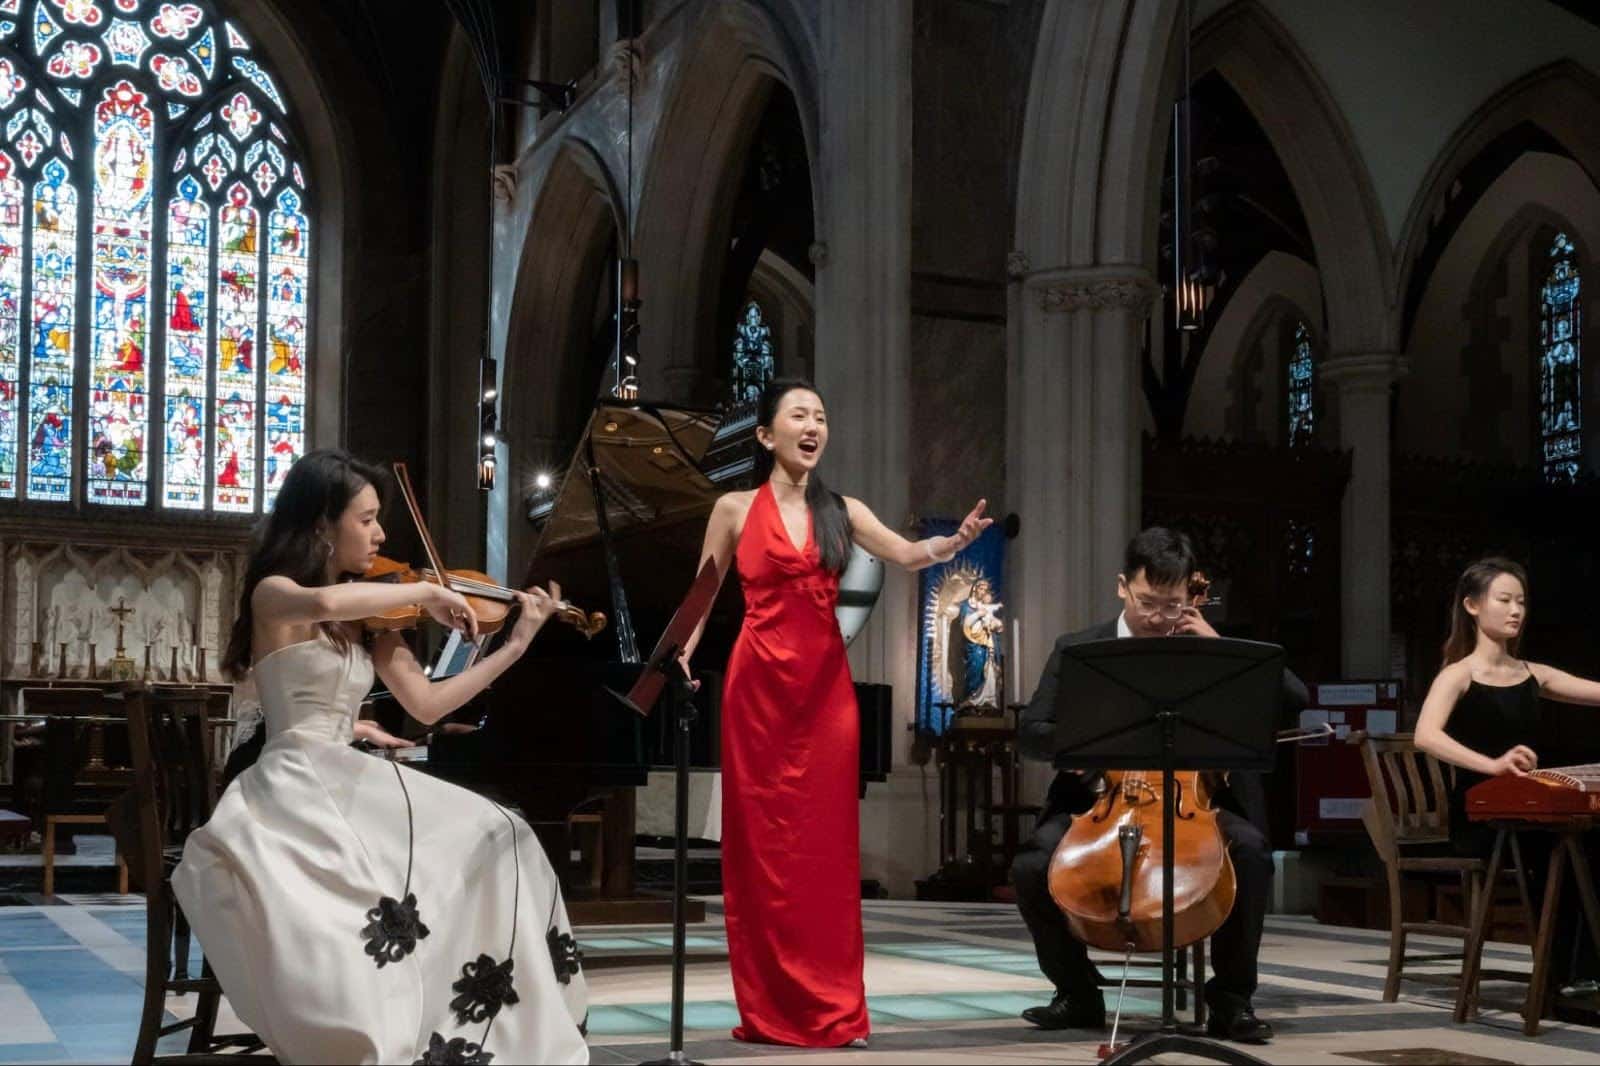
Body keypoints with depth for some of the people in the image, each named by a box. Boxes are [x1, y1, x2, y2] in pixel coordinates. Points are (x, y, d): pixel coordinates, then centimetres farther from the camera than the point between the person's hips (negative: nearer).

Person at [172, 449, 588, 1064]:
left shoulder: (367, 615, 15)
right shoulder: (273, 594, -5)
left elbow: (426, 704, 11)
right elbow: (326, 603, -31)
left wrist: (517, 643, 8)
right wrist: (427, 592, -19)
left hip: (352, 785, 7)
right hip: (294, 791, -7)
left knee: (497, 842, -7)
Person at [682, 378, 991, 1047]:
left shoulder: (842, 511, 10)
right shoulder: (735, 509, 3)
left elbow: (907, 555, -3)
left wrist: (957, 541, -23)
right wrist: (683, 651, -9)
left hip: (826, 688, 2)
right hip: (759, 686, -2)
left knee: (826, 843, 3)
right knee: (762, 841, 2)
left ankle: (833, 1007, 8)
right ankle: (768, 1007, 8)